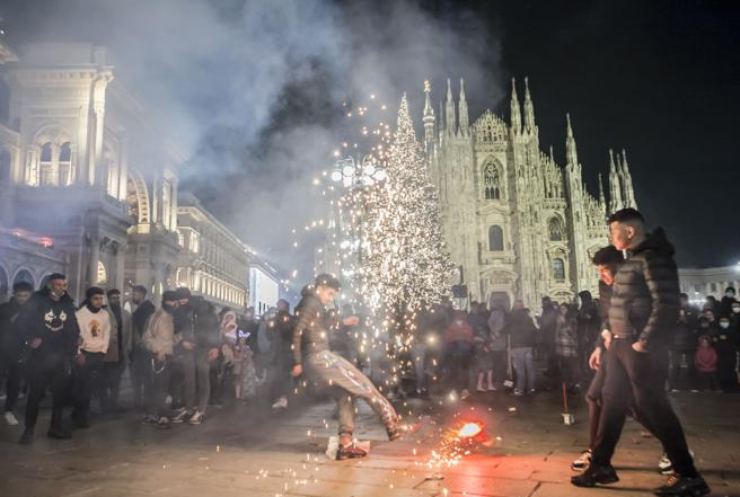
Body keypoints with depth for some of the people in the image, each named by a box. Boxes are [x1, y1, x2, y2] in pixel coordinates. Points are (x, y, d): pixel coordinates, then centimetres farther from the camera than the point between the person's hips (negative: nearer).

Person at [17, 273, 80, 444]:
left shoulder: (68, 305, 8)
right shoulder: (37, 301, -3)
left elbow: (74, 329, 13)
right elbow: (22, 321, -4)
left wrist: (72, 351, 6)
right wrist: (31, 339, -12)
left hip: (61, 357, 4)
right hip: (40, 356, -4)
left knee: (61, 393, 7)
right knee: (36, 393, 1)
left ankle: (56, 427, 19)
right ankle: (28, 430, 11)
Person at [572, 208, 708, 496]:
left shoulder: (653, 258, -14)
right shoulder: (634, 259, 15)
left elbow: (667, 305, -21)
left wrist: (644, 342, -20)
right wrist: (612, 334, 14)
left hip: (641, 347, -10)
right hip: (622, 344, 10)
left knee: (652, 407, -3)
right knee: (612, 403, 13)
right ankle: (600, 466, 22)